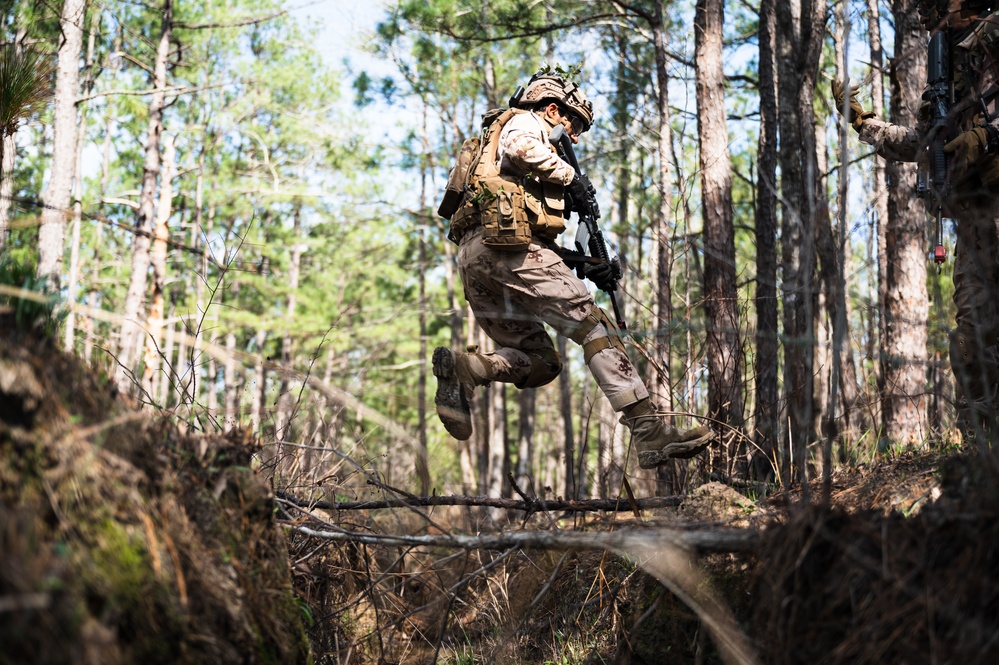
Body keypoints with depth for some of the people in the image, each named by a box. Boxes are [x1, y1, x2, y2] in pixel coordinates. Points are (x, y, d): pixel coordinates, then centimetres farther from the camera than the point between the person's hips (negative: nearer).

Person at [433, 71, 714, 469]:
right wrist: (568, 174, -1)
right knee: (594, 327, -10)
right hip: (508, 244, -9)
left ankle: (460, 369, -14)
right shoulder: (524, 121, 13)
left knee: (540, 362, 10)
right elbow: (522, 147, -16)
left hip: (471, 257, 9)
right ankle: (650, 433, -18)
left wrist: (583, 268, 21)